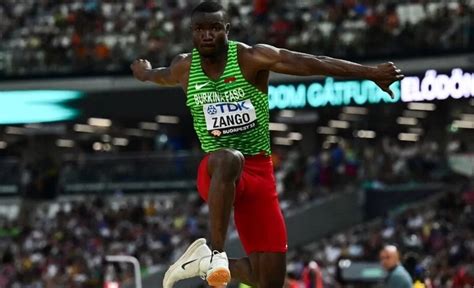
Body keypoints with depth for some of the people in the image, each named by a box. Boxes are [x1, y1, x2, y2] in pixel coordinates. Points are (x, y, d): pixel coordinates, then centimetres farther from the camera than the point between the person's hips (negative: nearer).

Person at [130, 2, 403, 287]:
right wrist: (145, 73, 52)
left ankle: (208, 262, 21)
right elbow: (163, 76, 30)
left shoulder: (251, 58, -9)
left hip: (259, 172, 1)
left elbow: (311, 62, -20)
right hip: (216, 172, 0)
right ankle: (216, 252, -36)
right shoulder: (185, 68, 3)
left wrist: (371, 72, -29)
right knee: (229, 158, -42)